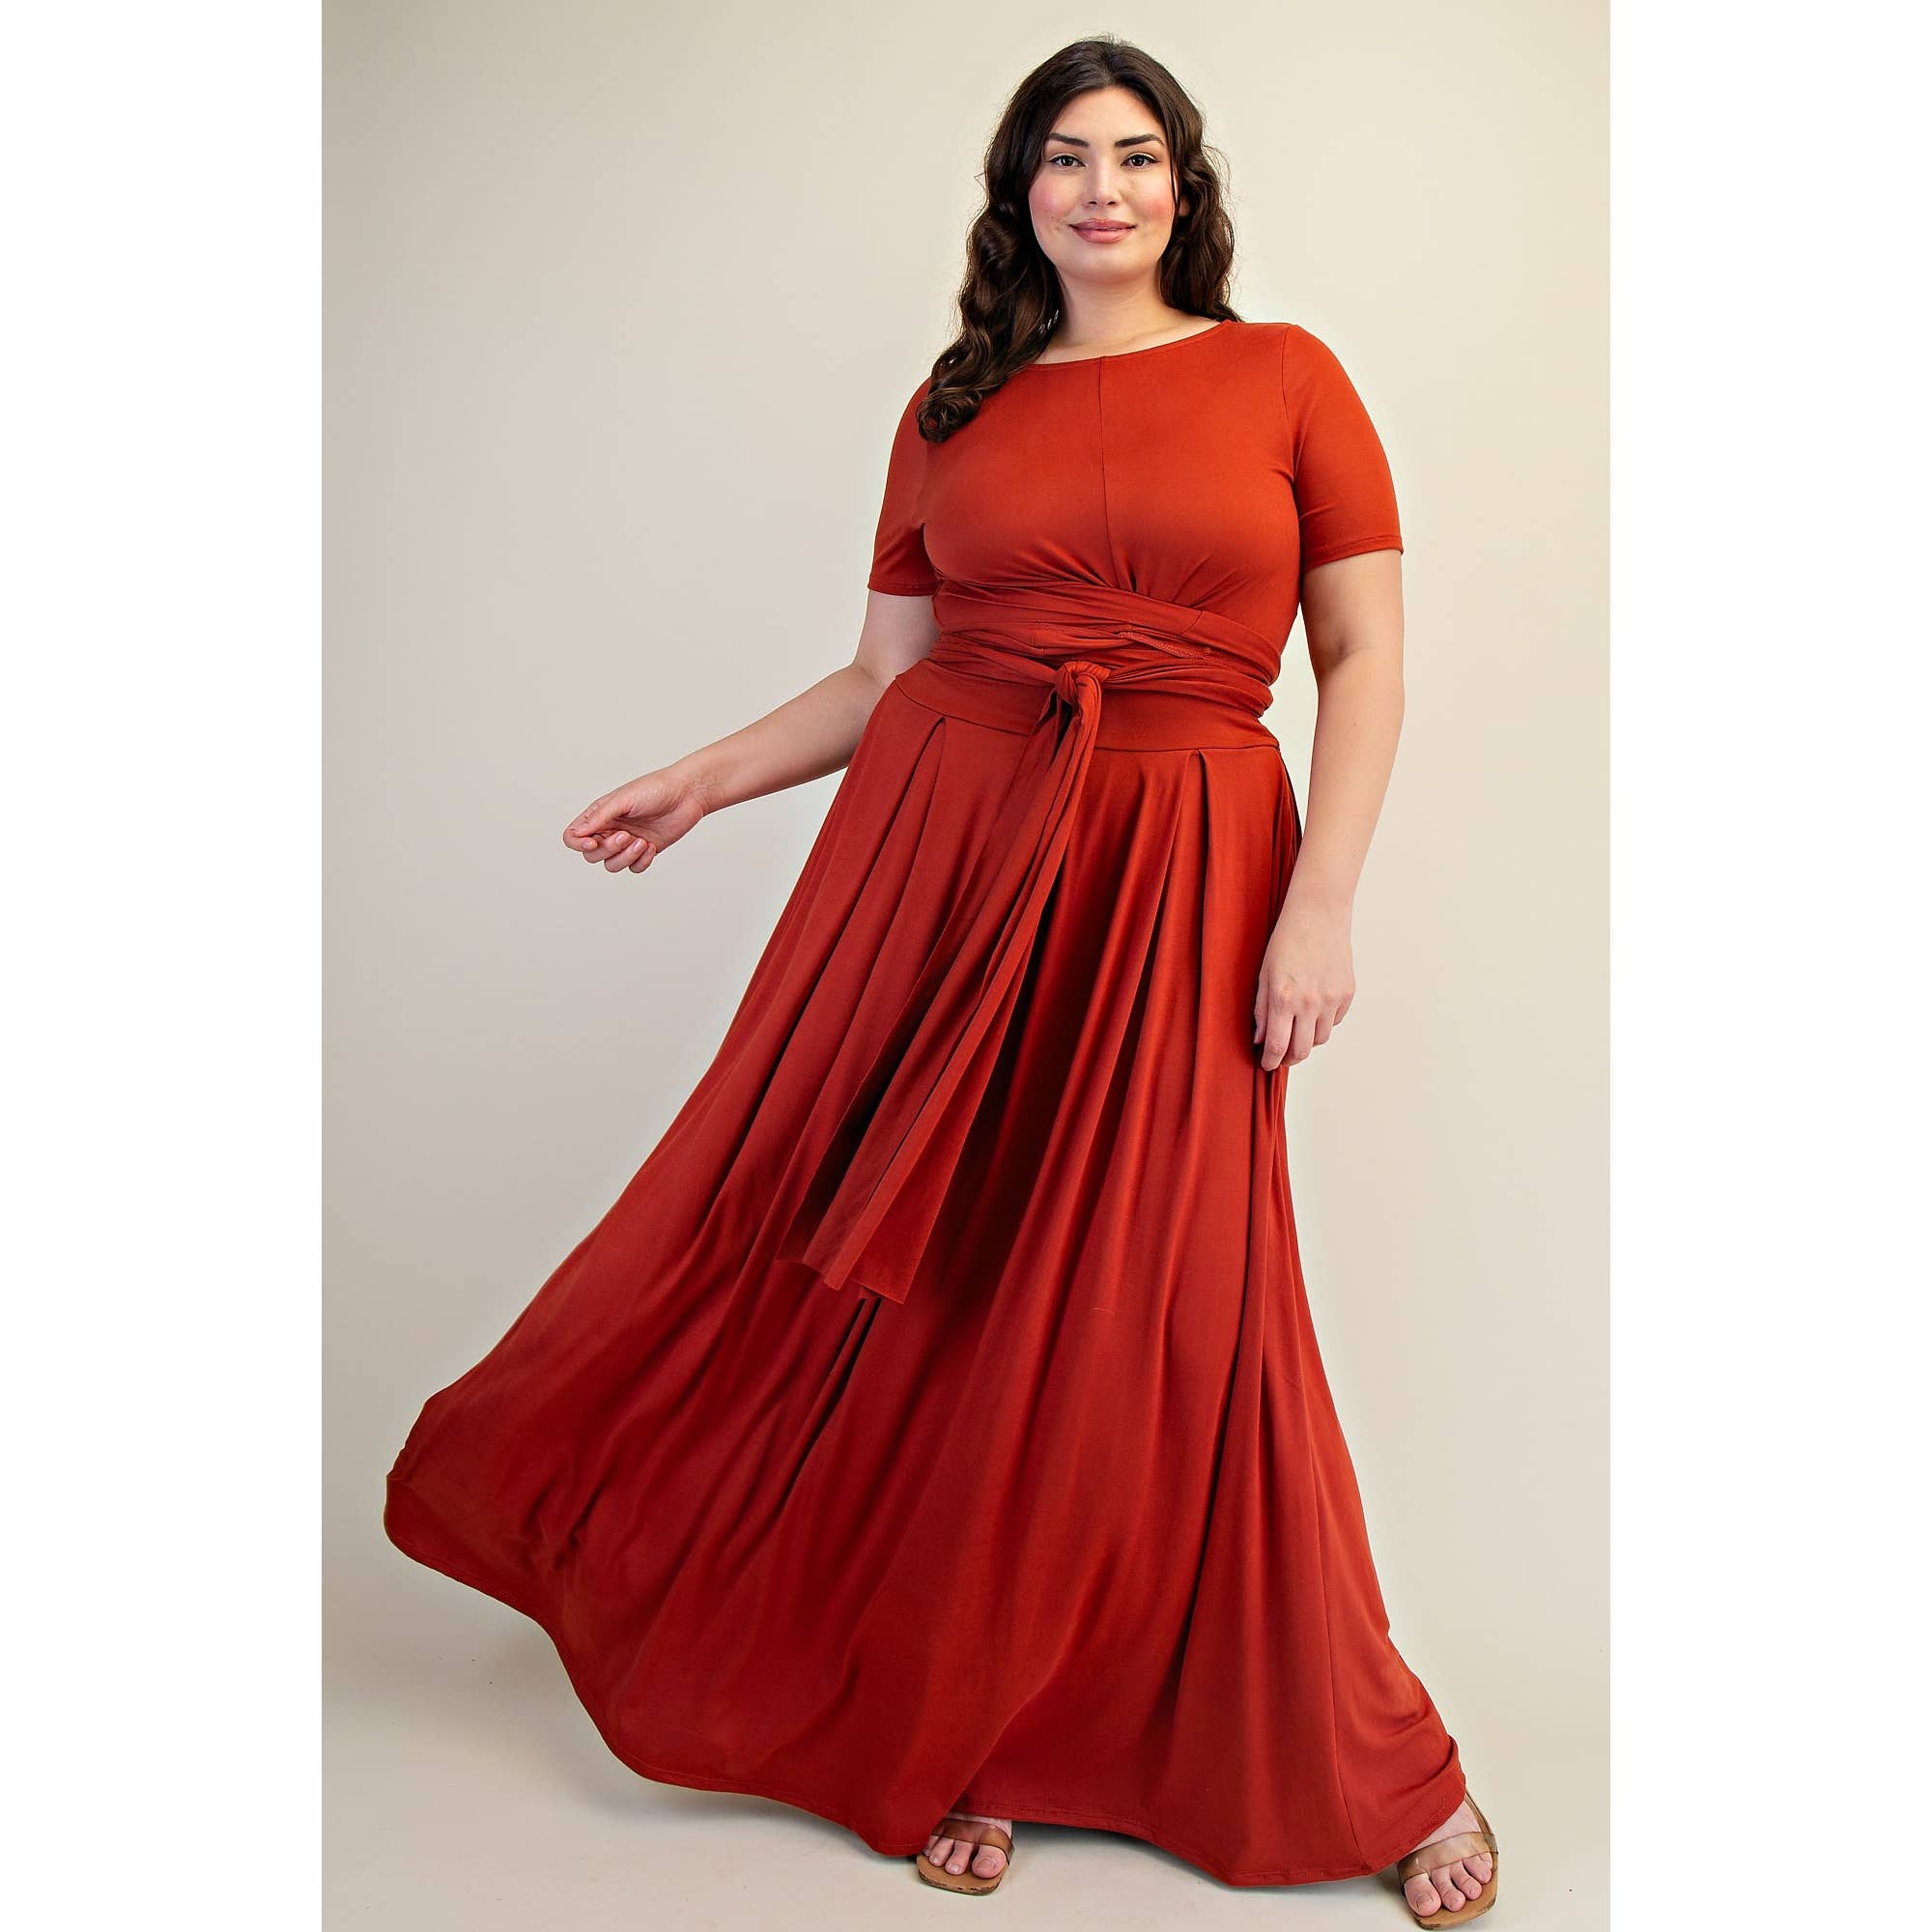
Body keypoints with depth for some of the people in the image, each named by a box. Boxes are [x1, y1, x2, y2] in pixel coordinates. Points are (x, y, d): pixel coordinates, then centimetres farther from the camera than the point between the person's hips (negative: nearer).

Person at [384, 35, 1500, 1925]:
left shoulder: (1283, 378, 5)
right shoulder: (953, 413, 12)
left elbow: (1367, 657, 0)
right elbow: (887, 670, 13)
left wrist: (1321, 904, -10)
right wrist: (699, 779, 7)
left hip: (1179, 876, -2)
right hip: (938, 850, 3)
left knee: (1156, 1316, 1)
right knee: (909, 1277, 4)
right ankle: (951, 1721, 28)